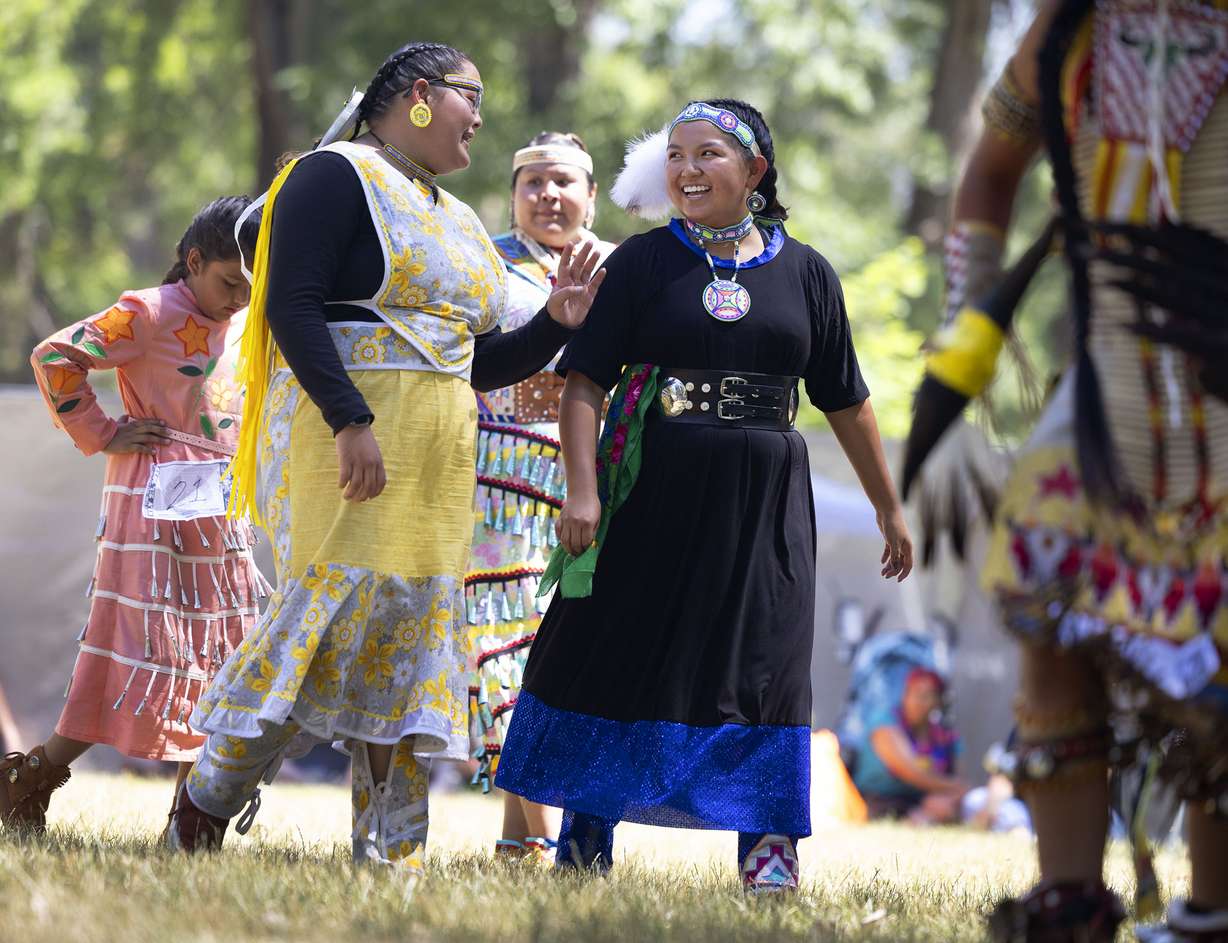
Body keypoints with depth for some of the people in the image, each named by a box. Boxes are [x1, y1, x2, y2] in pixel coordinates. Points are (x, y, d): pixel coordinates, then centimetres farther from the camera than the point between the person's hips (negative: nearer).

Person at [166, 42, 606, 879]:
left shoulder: (455, 221, 22)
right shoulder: (336, 177, -4)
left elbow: (473, 364, 24)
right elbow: (292, 305, -15)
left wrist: (553, 324, 7)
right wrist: (351, 421, -25)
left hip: (436, 456, 8)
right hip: (346, 429, -8)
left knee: (412, 631, 2)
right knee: (334, 608, -15)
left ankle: (391, 854, 2)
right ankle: (208, 803, -1)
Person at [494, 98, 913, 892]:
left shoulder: (805, 274, 7)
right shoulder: (643, 263, 2)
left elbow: (847, 402, 13)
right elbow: (586, 381, -4)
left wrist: (888, 507, 15)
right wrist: (583, 489, -15)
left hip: (761, 501, 1)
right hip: (653, 491, -1)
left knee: (763, 665, 0)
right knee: (619, 652, 3)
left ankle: (767, 843, 5)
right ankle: (586, 838, 13)